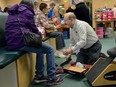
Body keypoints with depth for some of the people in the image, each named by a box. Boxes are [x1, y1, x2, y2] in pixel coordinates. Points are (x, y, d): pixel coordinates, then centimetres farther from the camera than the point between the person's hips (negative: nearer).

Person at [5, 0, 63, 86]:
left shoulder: (12, 13, 25)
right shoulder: (27, 12, 3)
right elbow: (34, 29, 7)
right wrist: (39, 34, 30)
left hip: (11, 42, 9)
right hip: (21, 41, -9)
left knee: (41, 46, 25)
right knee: (49, 49, 0)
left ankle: (39, 75, 24)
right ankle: (51, 78, 3)